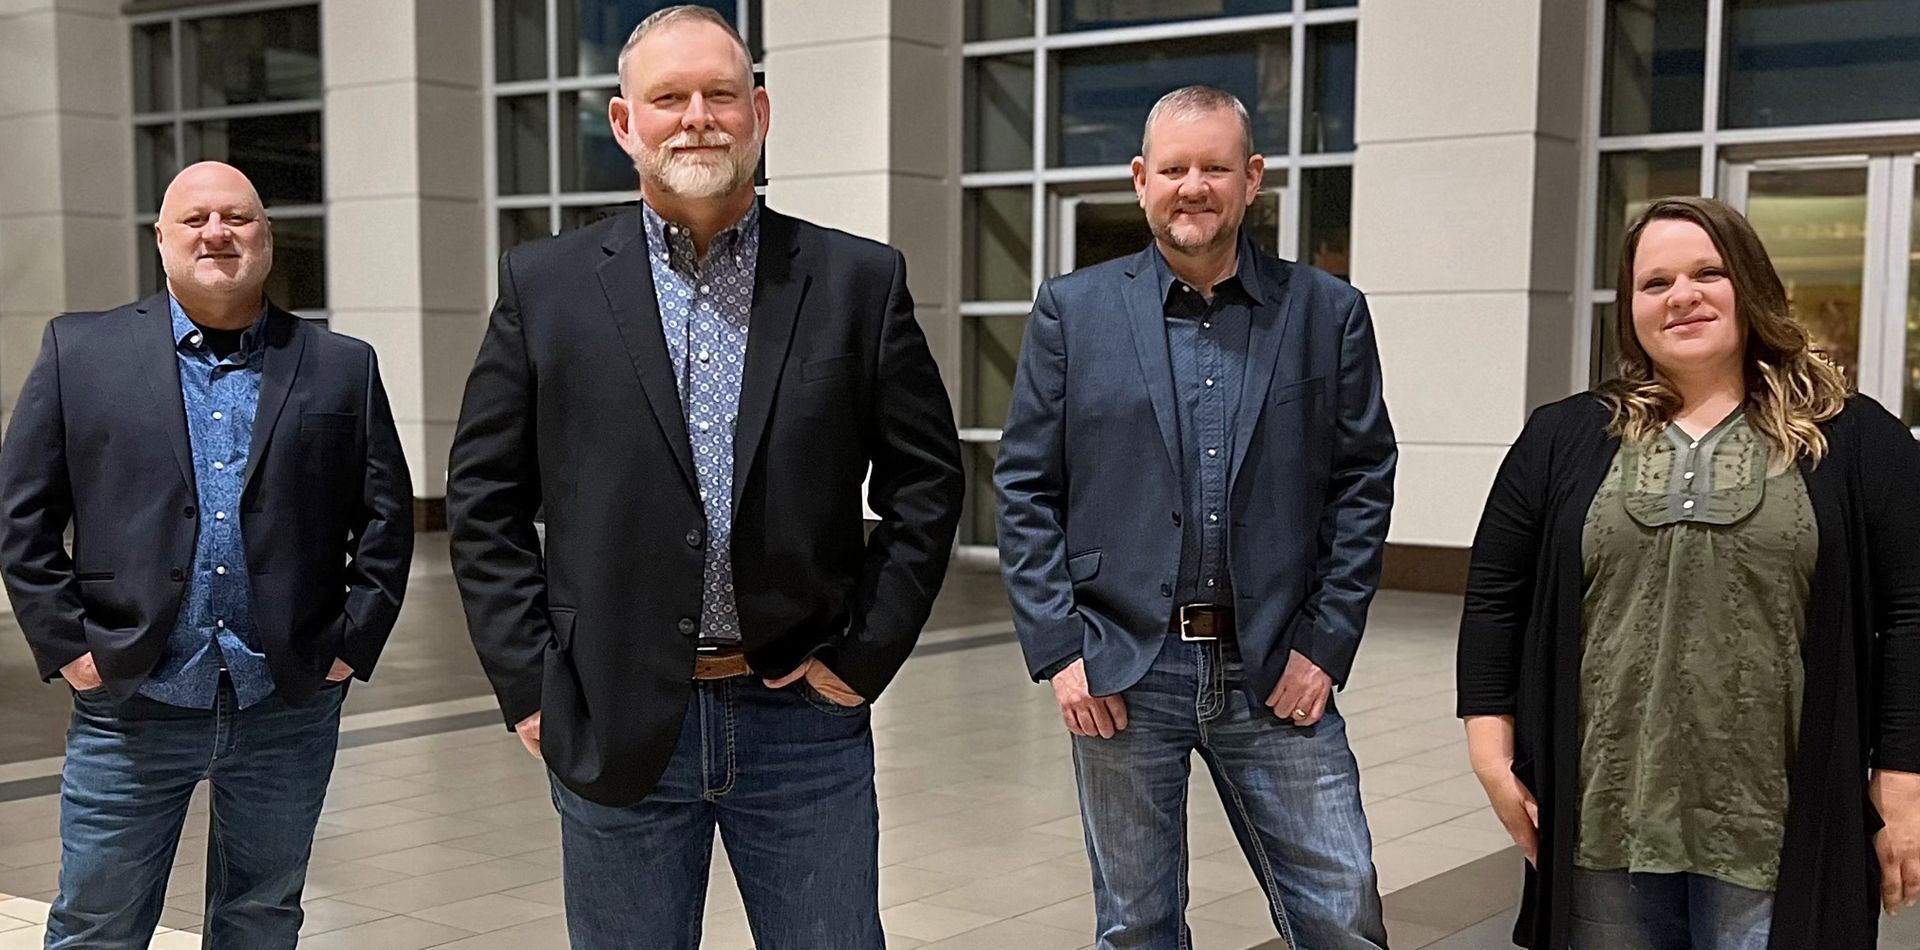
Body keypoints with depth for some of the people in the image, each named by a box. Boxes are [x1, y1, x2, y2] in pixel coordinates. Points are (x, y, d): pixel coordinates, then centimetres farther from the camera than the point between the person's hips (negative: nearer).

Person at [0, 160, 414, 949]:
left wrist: (353, 643, -1)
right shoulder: (79, 352, 3)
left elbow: (387, 519, 6)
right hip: (129, 706, -1)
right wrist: (65, 645, -4)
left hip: (289, 710, 1)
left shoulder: (344, 369, 6)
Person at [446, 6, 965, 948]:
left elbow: (927, 481, 4)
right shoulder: (544, 286, 2)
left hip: (803, 719, 0)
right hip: (615, 729, 0)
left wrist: (865, 653, -2)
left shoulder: (859, 280, 2)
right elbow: (483, 500, 4)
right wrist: (530, 682, -2)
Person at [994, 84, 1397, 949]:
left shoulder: (1328, 312, 4)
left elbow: (1364, 483, 4)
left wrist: (1324, 645, -3)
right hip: (1119, 673, 0)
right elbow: (1025, 489, 2)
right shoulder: (1072, 310, 2)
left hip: (1275, 674, 1)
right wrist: (1059, 649, -5)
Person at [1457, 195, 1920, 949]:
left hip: (1777, 832, -2)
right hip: (1603, 822, 2)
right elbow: (1495, 601, 8)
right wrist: (1493, 756, 2)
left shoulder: (1856, 441, 3)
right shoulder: (1563, 439, 7)